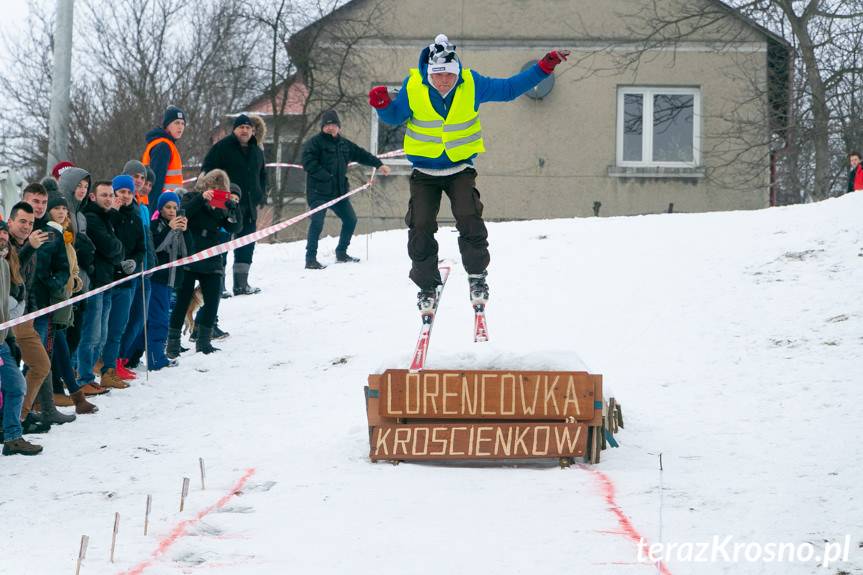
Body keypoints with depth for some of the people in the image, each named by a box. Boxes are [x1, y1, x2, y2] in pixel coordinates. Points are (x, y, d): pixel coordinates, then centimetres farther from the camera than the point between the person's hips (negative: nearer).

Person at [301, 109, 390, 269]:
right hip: (319, 192, -8)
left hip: (339, 192, 8)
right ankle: (310, 259, -15)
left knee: (350, 220, 13)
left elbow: (360, 154, 26)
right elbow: (309, 164, -17)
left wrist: (379, 164, 22)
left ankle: (341, 253, 29)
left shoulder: (344, 144, 15)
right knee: (317, 223, -18)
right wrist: (326, 177, -22)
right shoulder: (315, 143, -7)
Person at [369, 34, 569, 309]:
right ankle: (426, 286, 9)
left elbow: (509, 88, 0)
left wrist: (543, 68, -6)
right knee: (421, 227, -7)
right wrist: (382, 105, -20)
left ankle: (477, 276, -2)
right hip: (425, 170, 0)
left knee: (469, 218, -19)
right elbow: (395, 116, 2)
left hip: (460, 168, 0)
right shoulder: (412, 87, -13)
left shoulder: (472, 84, -11)